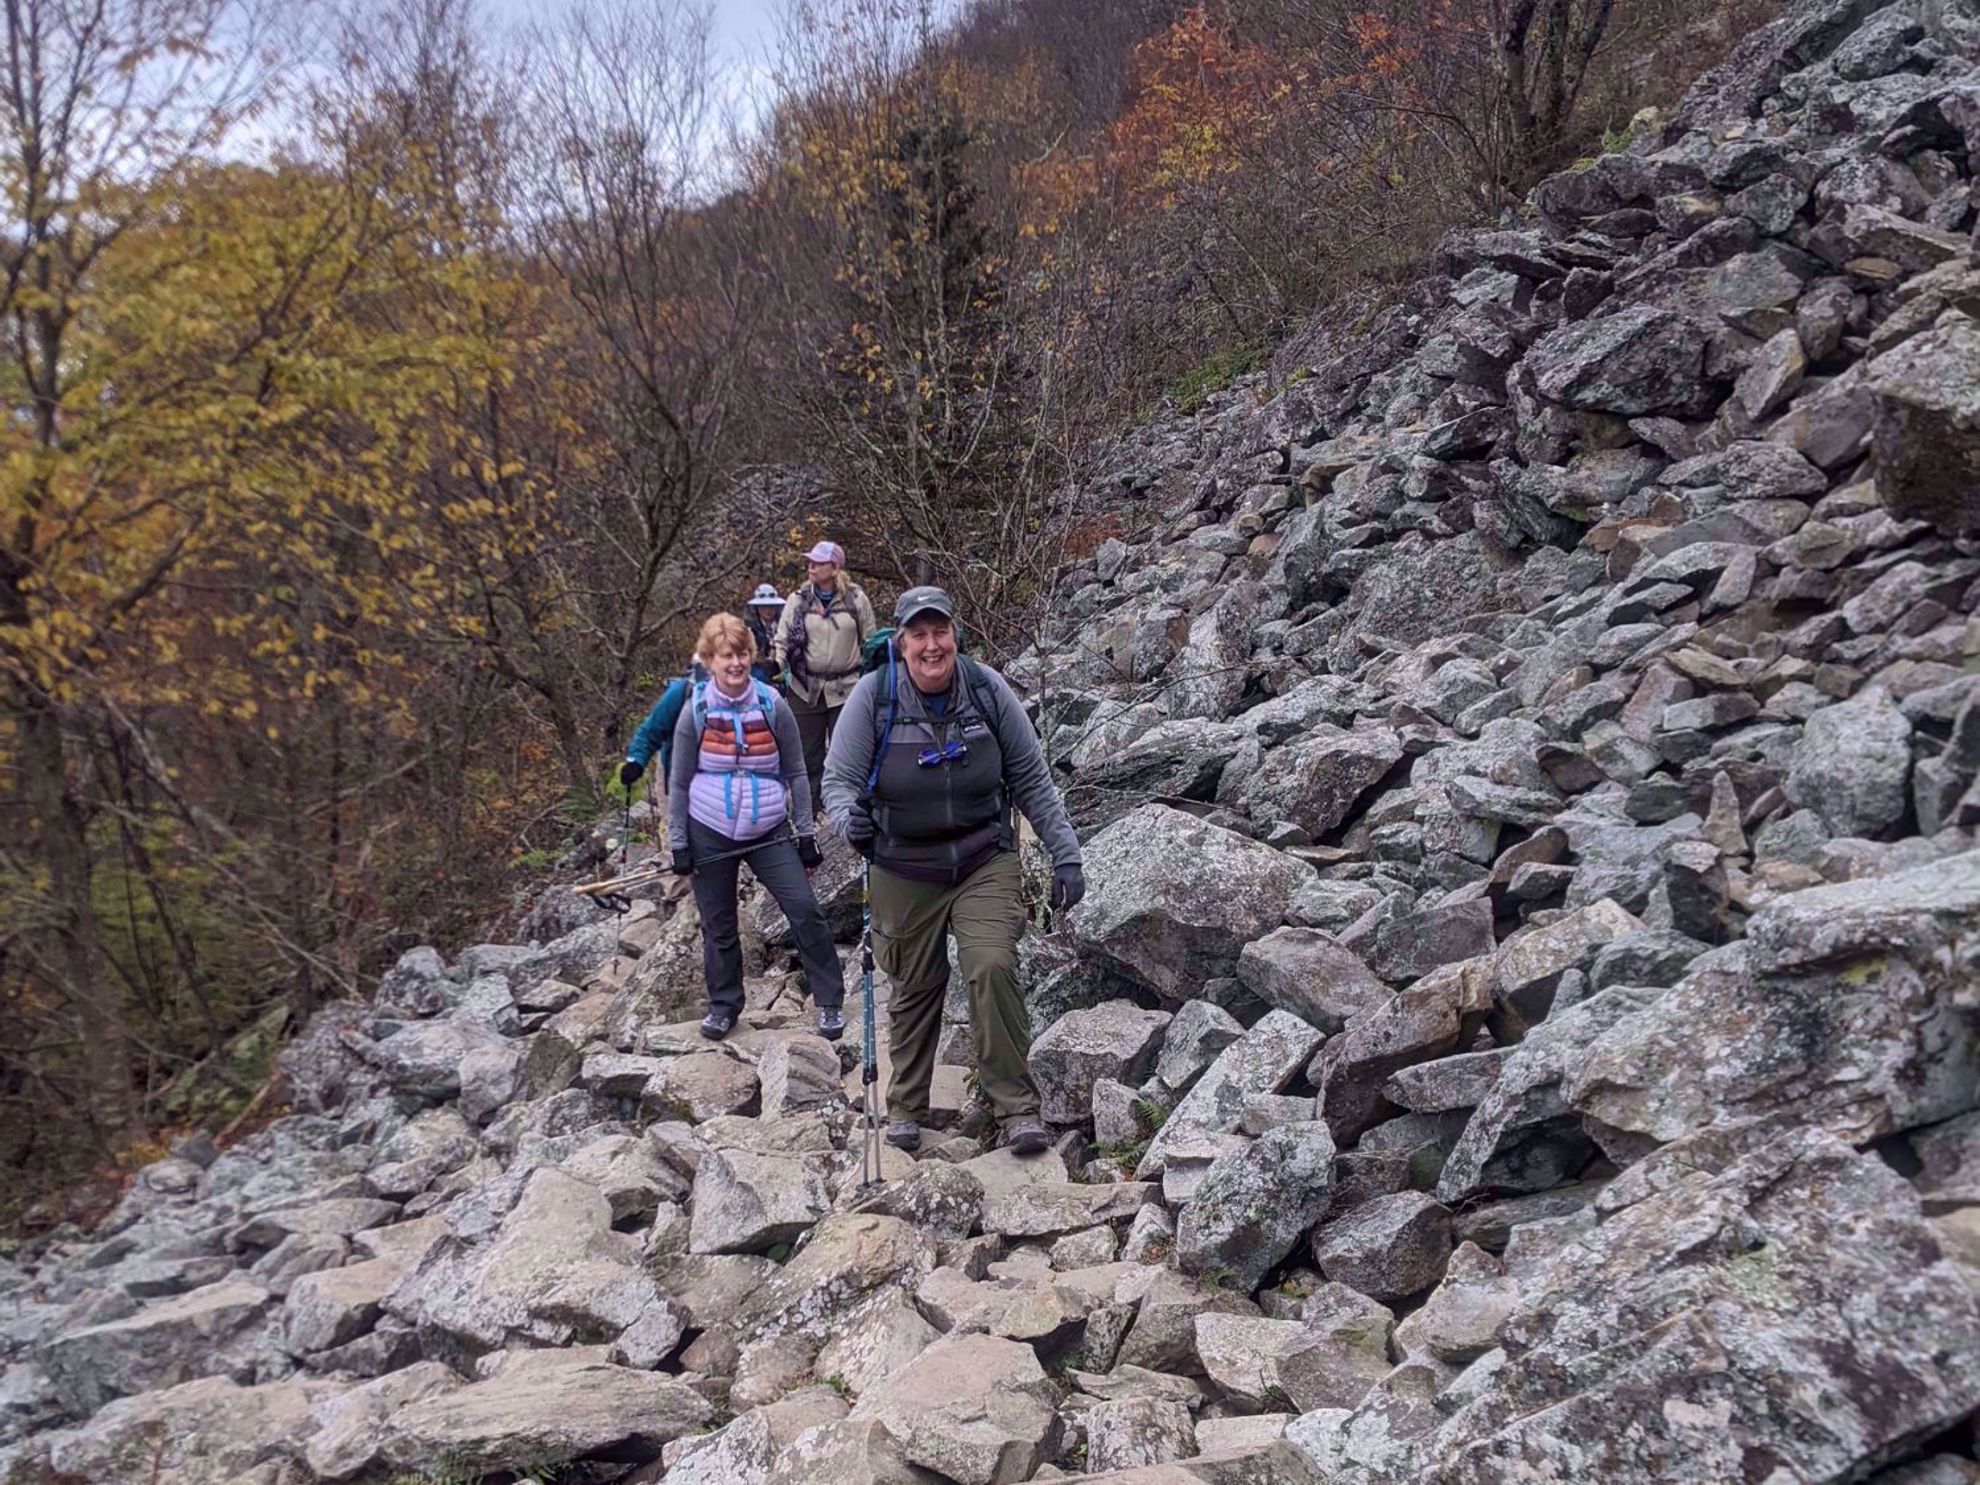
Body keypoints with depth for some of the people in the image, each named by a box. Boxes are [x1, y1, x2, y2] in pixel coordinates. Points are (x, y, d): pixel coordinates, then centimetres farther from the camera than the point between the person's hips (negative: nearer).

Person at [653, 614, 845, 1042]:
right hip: (710, 833, 0)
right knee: (718, 926, 10)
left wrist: (806, 834, -1)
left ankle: (830, 1002, 5)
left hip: (768, 832, 0)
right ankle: (723, 1005, 29)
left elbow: (796, 773, 1)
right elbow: (679, 783, 1)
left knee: (805, 910, -8)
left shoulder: (772, 706, -5)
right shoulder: (696, 712, -5)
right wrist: (678, 843, -1)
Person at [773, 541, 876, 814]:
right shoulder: (798, 600, 2)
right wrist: (780, 669, -9)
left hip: (846, 688, -1)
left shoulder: (856, 598, 0)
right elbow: (782, 640, 4)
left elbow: (870, 641, 7)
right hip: (806, 689, 1)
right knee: (808, 755, 7)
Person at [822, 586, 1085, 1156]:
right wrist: (850, 819, -31)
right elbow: (838, 781, -8)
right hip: (904, 870, 0)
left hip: (986, 860, 0)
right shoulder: (872, 696, -11)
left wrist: (1065, 853, -2)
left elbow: (1032, 779, 1)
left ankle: (1017, 1106, -3)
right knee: (915, 987, 9)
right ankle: (906, 1105, 30)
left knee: (993, 968, -17)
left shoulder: (988, 689, -7)